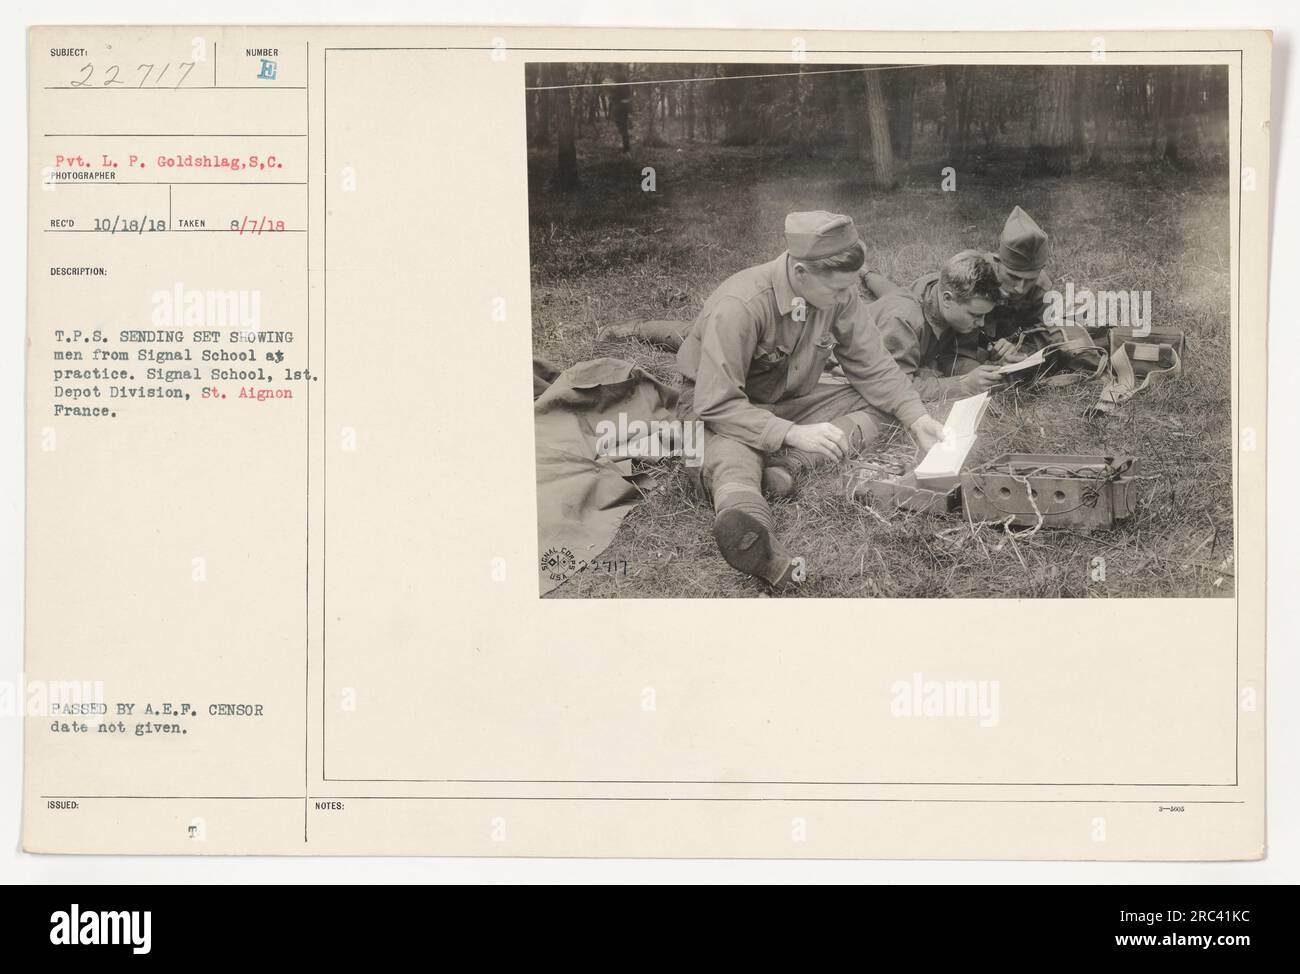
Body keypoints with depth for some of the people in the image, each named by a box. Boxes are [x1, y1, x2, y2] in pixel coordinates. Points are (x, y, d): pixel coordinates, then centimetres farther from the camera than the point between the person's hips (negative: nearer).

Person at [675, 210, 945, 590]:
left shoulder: (840, 295, -12)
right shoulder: (739, 305, -29)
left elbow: (873, 367, 0)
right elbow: (717, 405, -28)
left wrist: (917, 418, -15)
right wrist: (793, 434, -38)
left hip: (789, 403, 7)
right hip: (720, 411, -7)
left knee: (878, 403, -10)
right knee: (730, 461, -39)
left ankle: (787, 464, -29)